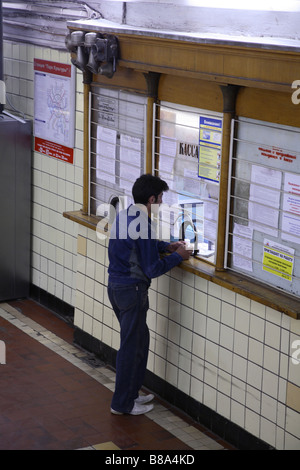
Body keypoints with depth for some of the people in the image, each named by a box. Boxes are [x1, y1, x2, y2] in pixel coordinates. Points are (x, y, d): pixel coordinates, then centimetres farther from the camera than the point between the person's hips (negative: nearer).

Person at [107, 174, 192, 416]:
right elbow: (152, 269, -20)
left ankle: (131, 393, 30)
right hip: (132, 290, -10)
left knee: (140, 338, 21)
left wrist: (165, 246, 16)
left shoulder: (124, 215, 7)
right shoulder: (143, 225, -22)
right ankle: (122, 404, 12)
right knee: (132, 345, 2)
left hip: (115, 285, 10)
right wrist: (177, 256, -6)